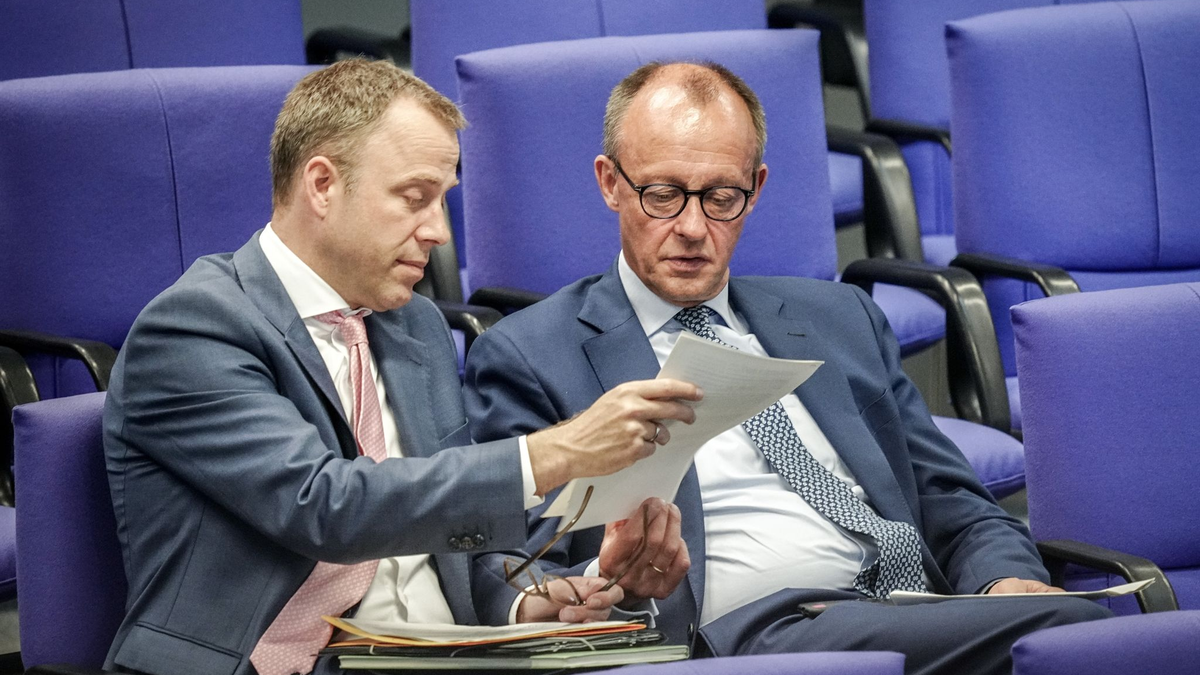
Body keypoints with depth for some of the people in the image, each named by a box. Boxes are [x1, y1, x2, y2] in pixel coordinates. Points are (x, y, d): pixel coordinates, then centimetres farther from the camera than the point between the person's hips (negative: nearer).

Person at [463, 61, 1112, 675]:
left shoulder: (839, 318, 26)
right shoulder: (525, 358, 10)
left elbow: (955, 507, 23)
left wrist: (1008, 583, -1)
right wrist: (616, 583, -20)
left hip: (921, 613, 6)